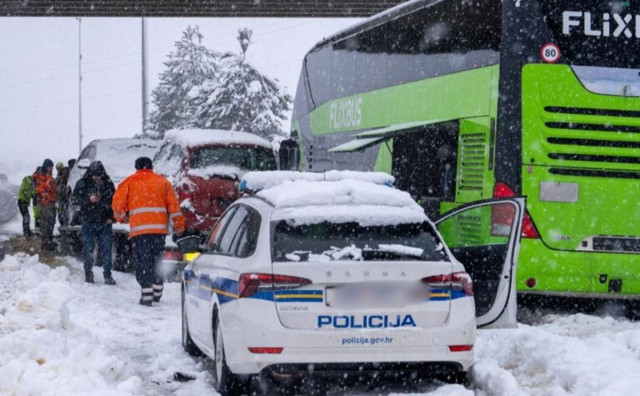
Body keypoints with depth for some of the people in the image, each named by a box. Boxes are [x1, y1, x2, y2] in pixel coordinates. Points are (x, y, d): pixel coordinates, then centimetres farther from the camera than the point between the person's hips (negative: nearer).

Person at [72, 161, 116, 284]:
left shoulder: (108, 183, 6)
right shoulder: (83, 183, 0)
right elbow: (75, 197, -5)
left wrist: (111, 217, 2)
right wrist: (89, 199, -21)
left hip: (104, 222, 1)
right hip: (88, 222, -1)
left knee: (106, 248, -1)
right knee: (88, 249, 3)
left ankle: (107, 275, 3)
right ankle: (88, 274, 13)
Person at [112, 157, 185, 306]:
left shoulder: (129, 182, 9)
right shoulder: (162, 181, 14)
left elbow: (118, 202, 4)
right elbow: (173, 204, 9)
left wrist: (121, 217, 23)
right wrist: (178, 225, 12)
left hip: (139, 228, -2)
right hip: (159, 227, 2)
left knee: (142, 260, -2)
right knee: (157, 259, 15)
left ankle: (146, 294, -11)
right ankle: (157, 292, 20)